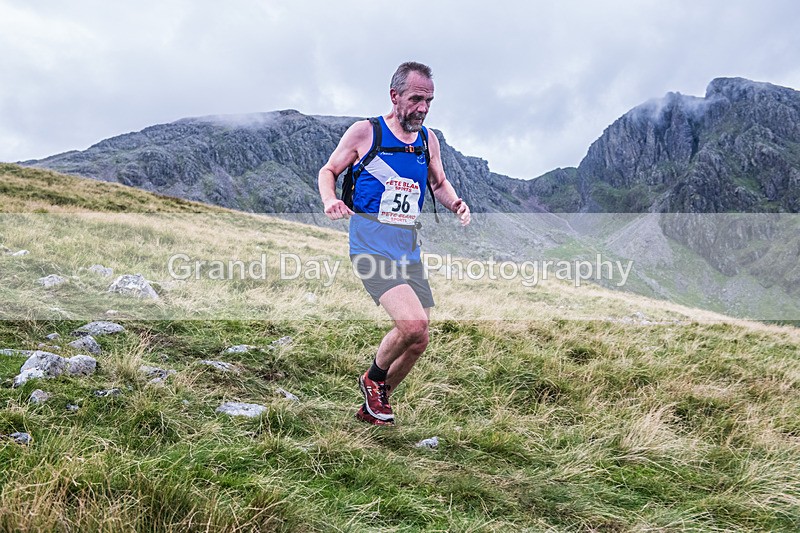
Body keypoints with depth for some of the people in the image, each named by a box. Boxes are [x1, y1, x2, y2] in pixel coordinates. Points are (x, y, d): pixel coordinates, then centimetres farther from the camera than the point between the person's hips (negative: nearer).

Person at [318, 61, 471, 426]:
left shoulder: (428, 141, 10)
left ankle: (372, 407, 30)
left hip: (410, 253, 6)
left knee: (418, 343, 5)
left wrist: (455, 203, 1)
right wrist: (330, 200, -16)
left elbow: (438, 183, 23)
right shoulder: (365, 132, -3)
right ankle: (373, 378, 7)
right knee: (413, 323, -25)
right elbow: (328, 170, 6)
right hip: (371, 248, -6)